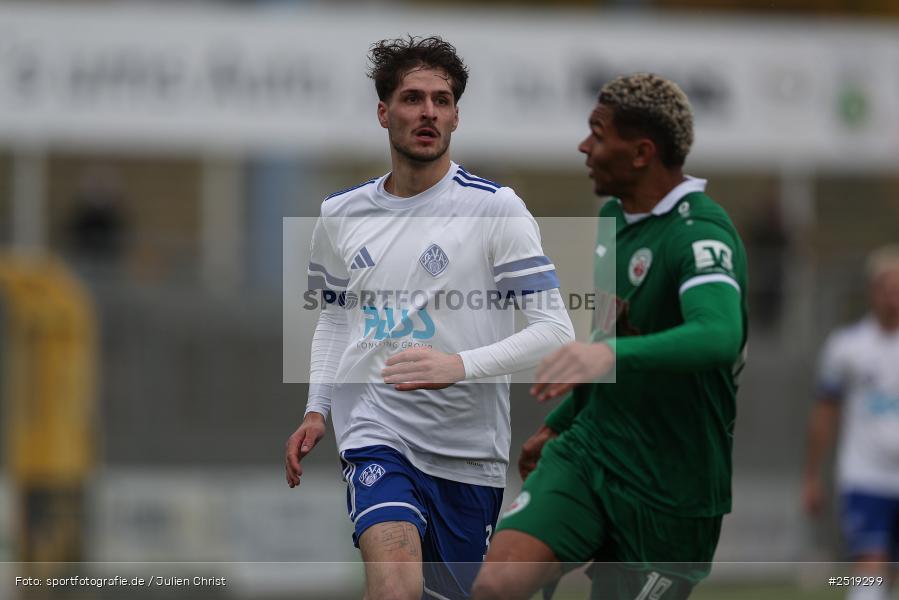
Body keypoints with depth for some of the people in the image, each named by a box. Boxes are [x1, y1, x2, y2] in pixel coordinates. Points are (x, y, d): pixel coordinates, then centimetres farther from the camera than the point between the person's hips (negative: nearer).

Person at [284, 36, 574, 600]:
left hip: (468, 448, -1)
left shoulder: (496, 208, -6)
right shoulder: (341, 214, 7)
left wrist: (460, 365, -25)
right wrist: (317, 410, 10)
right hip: (376, 433, 1)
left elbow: (555, 330, -12)